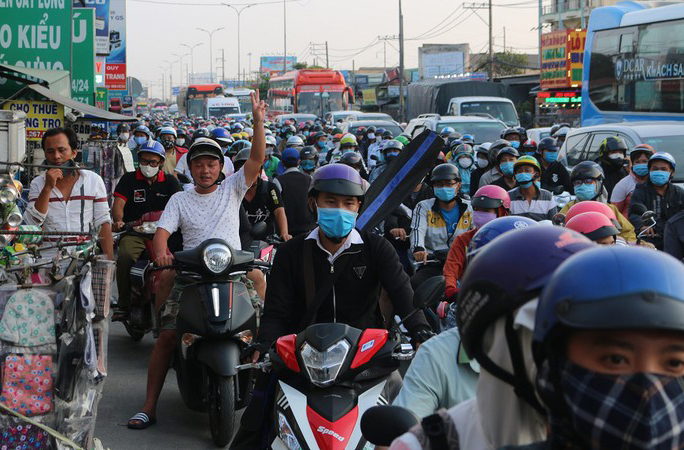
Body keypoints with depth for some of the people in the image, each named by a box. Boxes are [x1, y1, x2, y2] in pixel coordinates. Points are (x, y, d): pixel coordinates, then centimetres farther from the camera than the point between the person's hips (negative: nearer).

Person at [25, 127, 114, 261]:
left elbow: (103, 223, 6)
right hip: (48, 258, 0)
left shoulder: (93, 180, 7)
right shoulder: (37, 184, 9)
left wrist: (109, 260, -3)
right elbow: (32, 224, -3)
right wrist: (48, 188, -9)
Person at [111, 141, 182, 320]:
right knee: (125, 256, -32)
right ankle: (123, 304, -21)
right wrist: (118, 221, -23)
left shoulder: (170, 182, 14)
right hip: (134, 233, -1)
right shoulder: (128, 180, 12)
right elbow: (118, 204, -1)